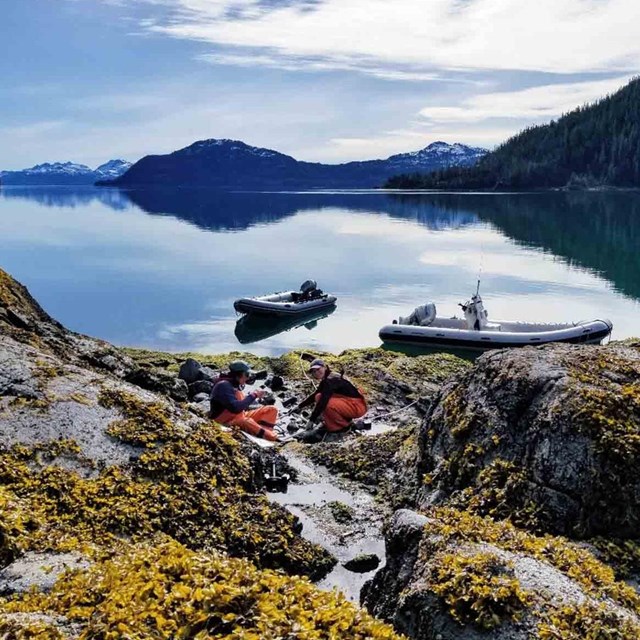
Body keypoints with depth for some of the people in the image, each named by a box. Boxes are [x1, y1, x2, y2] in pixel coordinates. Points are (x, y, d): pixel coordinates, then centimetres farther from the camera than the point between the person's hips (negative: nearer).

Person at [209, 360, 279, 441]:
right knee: (247, 422, -43)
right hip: (226, 422, -10)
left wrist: (255, 395, 0)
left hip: (240, 417, 10)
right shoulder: (223, 386, -20)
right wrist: (252, 396, -21)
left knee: (272, 410, 0)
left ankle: (264, 433, -25)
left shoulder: (236, 385, 9)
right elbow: (235, 408, -30)